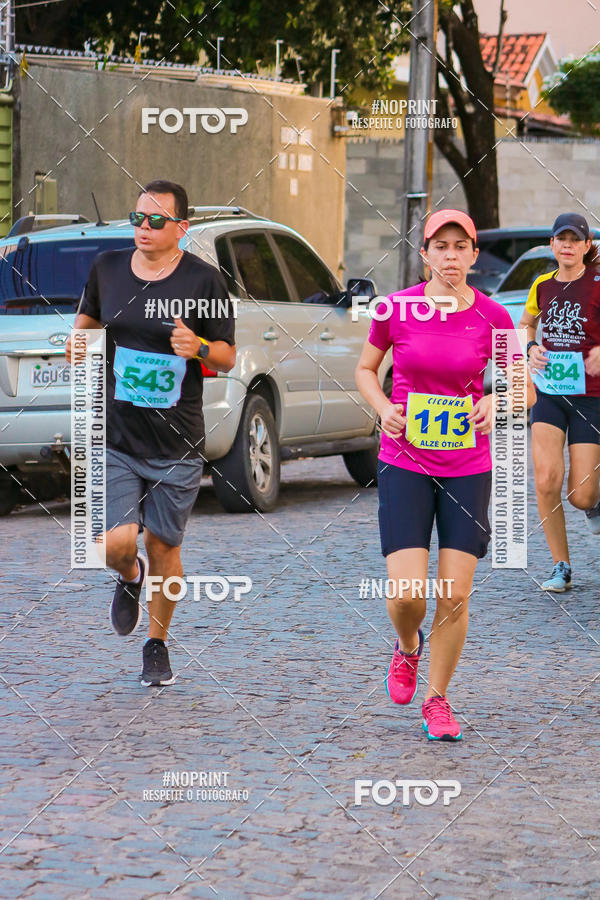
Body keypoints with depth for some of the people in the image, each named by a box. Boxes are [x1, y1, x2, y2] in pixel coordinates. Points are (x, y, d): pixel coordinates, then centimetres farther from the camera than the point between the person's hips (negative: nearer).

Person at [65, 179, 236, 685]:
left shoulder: (203, 280, -6)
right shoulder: (107, 268, 2)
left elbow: (228, 358, 1)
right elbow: (89, 318, 22)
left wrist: (199, 348, -21)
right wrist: (79, 341, 0)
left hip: (176, 444, -1)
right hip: (115, 438, 1)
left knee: (164, 547, 7)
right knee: (117, 543, -13)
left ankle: (158, 644, 30)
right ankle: (130, 577, 26)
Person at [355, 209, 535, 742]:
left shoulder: (492, 317, -3)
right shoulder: (396, 310, -4)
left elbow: (526, 389, 7)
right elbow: (365, 369, 11)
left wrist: (498, 401, -15)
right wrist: (384, 409, -8)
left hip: (468, 467, 1)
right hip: (405, 463, -1)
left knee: (455, 597, -2)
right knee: (408, 594, -11)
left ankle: (437, 699, 18)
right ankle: (408, 648, 25)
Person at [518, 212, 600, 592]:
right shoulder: (542, 286, 4)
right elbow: (526, 323, 24)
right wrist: (531, 347, 4)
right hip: (549, 393, 3)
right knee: (546, 481, -14)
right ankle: (562, 568, 2)